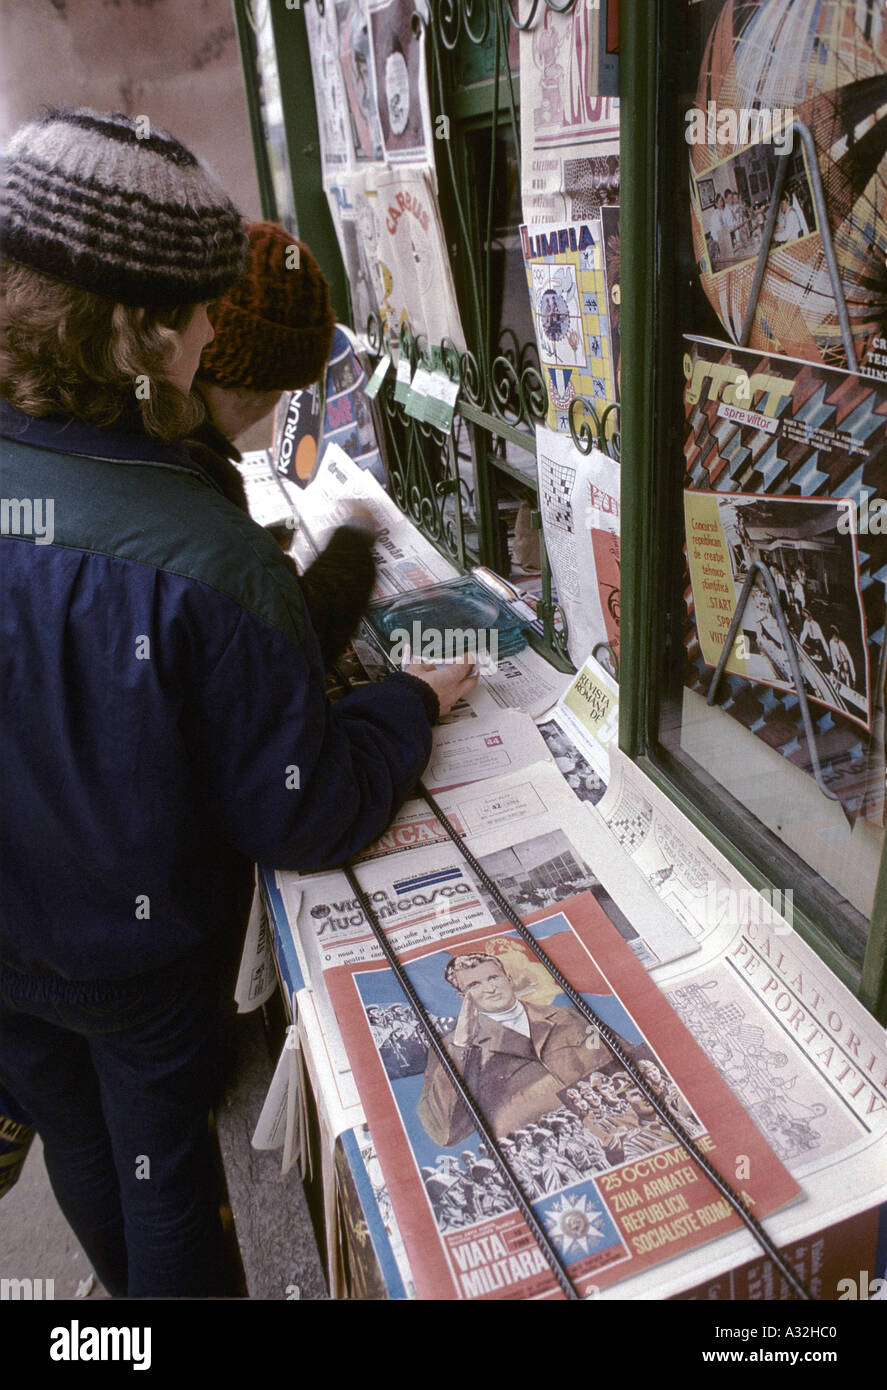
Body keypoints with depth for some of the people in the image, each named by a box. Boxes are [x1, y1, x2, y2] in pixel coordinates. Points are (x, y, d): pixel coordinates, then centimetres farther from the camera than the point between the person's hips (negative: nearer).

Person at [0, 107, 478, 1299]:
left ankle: (128, 1285, 59)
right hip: (141, 960, -5)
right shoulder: (207, 559, -33)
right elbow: (309, 820, -26)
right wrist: (414, 700, -10)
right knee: (165, 1174, 22)